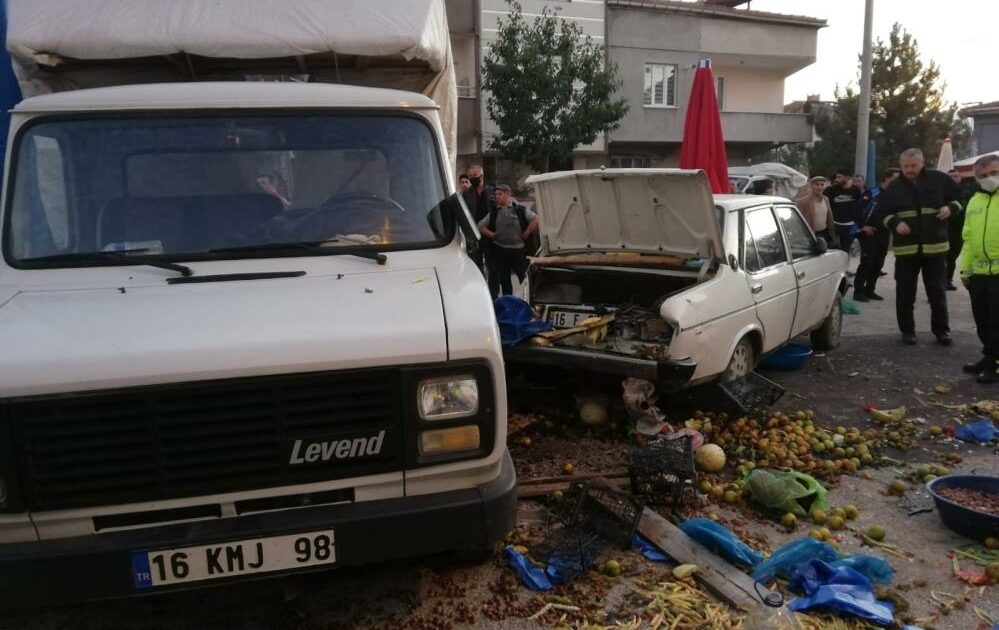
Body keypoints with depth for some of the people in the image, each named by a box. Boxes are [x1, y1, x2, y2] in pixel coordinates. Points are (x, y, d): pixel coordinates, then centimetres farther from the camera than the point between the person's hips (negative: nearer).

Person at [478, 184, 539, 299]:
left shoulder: (520, 210, -2)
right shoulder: (493, 212, 6)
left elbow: (535, 220, -10)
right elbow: (481, 226, 9)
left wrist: (526, 233, -10)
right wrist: (492, 235, 0)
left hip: (519, 250, -3)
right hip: (499, 250, 3)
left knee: (525, 277, 3)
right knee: (504, 280, 8)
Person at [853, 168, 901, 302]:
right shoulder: (873, 193, -8)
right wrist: (863, 226, -14)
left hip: (884, 234, 7)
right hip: (869, 234, -7)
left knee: (878, 264, 9)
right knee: (866, 262, -10)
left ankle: (869, 291, 17)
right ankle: (858, 291, -5)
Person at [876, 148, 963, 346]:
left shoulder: (939, 179, 0)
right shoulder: (895, 187, 1)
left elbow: (958, 197, 11)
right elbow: (882, 212, 6)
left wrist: (951, 208, -10)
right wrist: (895, 223, -12)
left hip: (935, 246, 0)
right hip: (905, 247, 0)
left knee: (938, 292, 7)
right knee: (905, 293, 5)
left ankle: (941, 330, 19)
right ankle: (907, 330, 18)